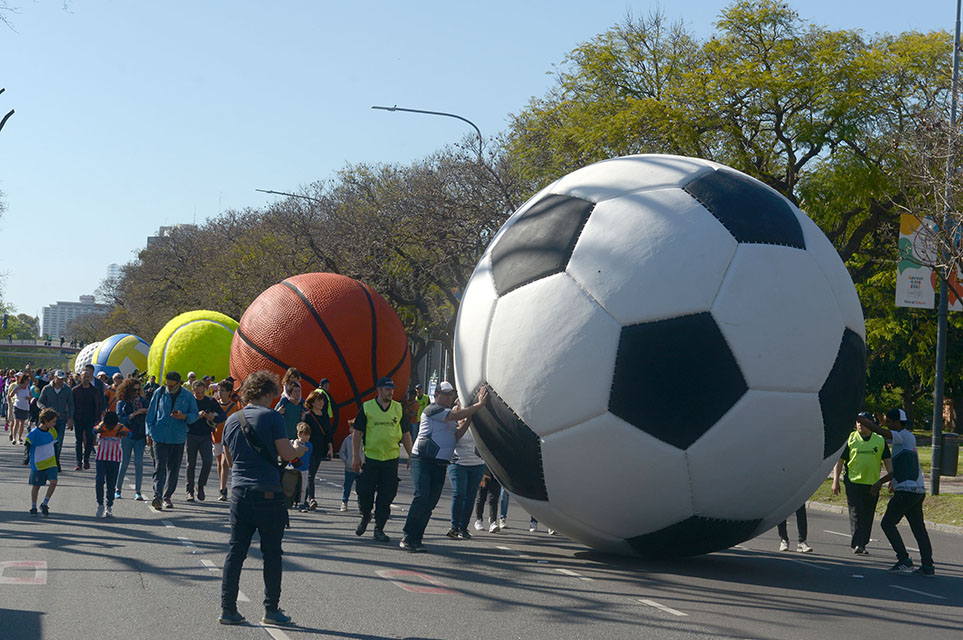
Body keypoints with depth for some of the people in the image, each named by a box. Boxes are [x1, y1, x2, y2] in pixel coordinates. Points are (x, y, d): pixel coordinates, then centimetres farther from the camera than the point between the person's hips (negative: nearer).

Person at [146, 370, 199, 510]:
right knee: (159, 466, -11)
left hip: (178, 438, 1)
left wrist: (184, 417, -15)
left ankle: (167, 497, 18)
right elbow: (151, 413, 10)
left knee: (173, 468, 7)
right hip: (159, 436, -1)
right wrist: (149, 433, 6)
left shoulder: (188, 396, 2)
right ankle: (157, 496, -18)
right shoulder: (159, 393, 4)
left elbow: (195, 415, 6)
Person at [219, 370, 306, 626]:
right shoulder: (271, 417, -7)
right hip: (268, 494, -5)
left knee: (235, 552, 8)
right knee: (271, 553, 4)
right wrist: (298, 449, 11)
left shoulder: (232, 420, 10)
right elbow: (286, 454, -10)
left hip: (239, 492, 5)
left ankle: (227, 609, 7)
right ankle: (271, 610, 7)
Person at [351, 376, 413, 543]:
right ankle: (366, 516, 26)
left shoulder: (398, 408, 7)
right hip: (370, 458, -2)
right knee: (364, 492, -3)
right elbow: (357, 432, 1)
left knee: (386, 496, 1)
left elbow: (405, 434, 13)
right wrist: (355, 456, -4)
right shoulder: (367, 408, -1)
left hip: (391, 459, 2)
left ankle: (379, 529, 10)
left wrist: (410, 455, 7)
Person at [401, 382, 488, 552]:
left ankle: (415, 539, 5)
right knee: (421, 497, -19)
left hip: (440, 464, 8)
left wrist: (467, 420, 4)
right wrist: (479, 405, -15)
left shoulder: (449, 416, 21)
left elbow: (455, 437, 13)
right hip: (423, 460, -8)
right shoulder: (433, 409, -6)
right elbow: (457, 415, -17)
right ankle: (407, 538, -15)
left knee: (431, 503, 2)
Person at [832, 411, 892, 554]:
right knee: (856, 514, -9)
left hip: (873, 484, 2)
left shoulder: (880, 440, 8)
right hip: (853, 482, -2)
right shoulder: (850, 439, 3)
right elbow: (839, 460, 5)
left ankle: (862, 544, 16)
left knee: (868, 515, 6)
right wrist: (835, 481, -2)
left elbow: (888, 462, 12)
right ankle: (856, 544, -11)